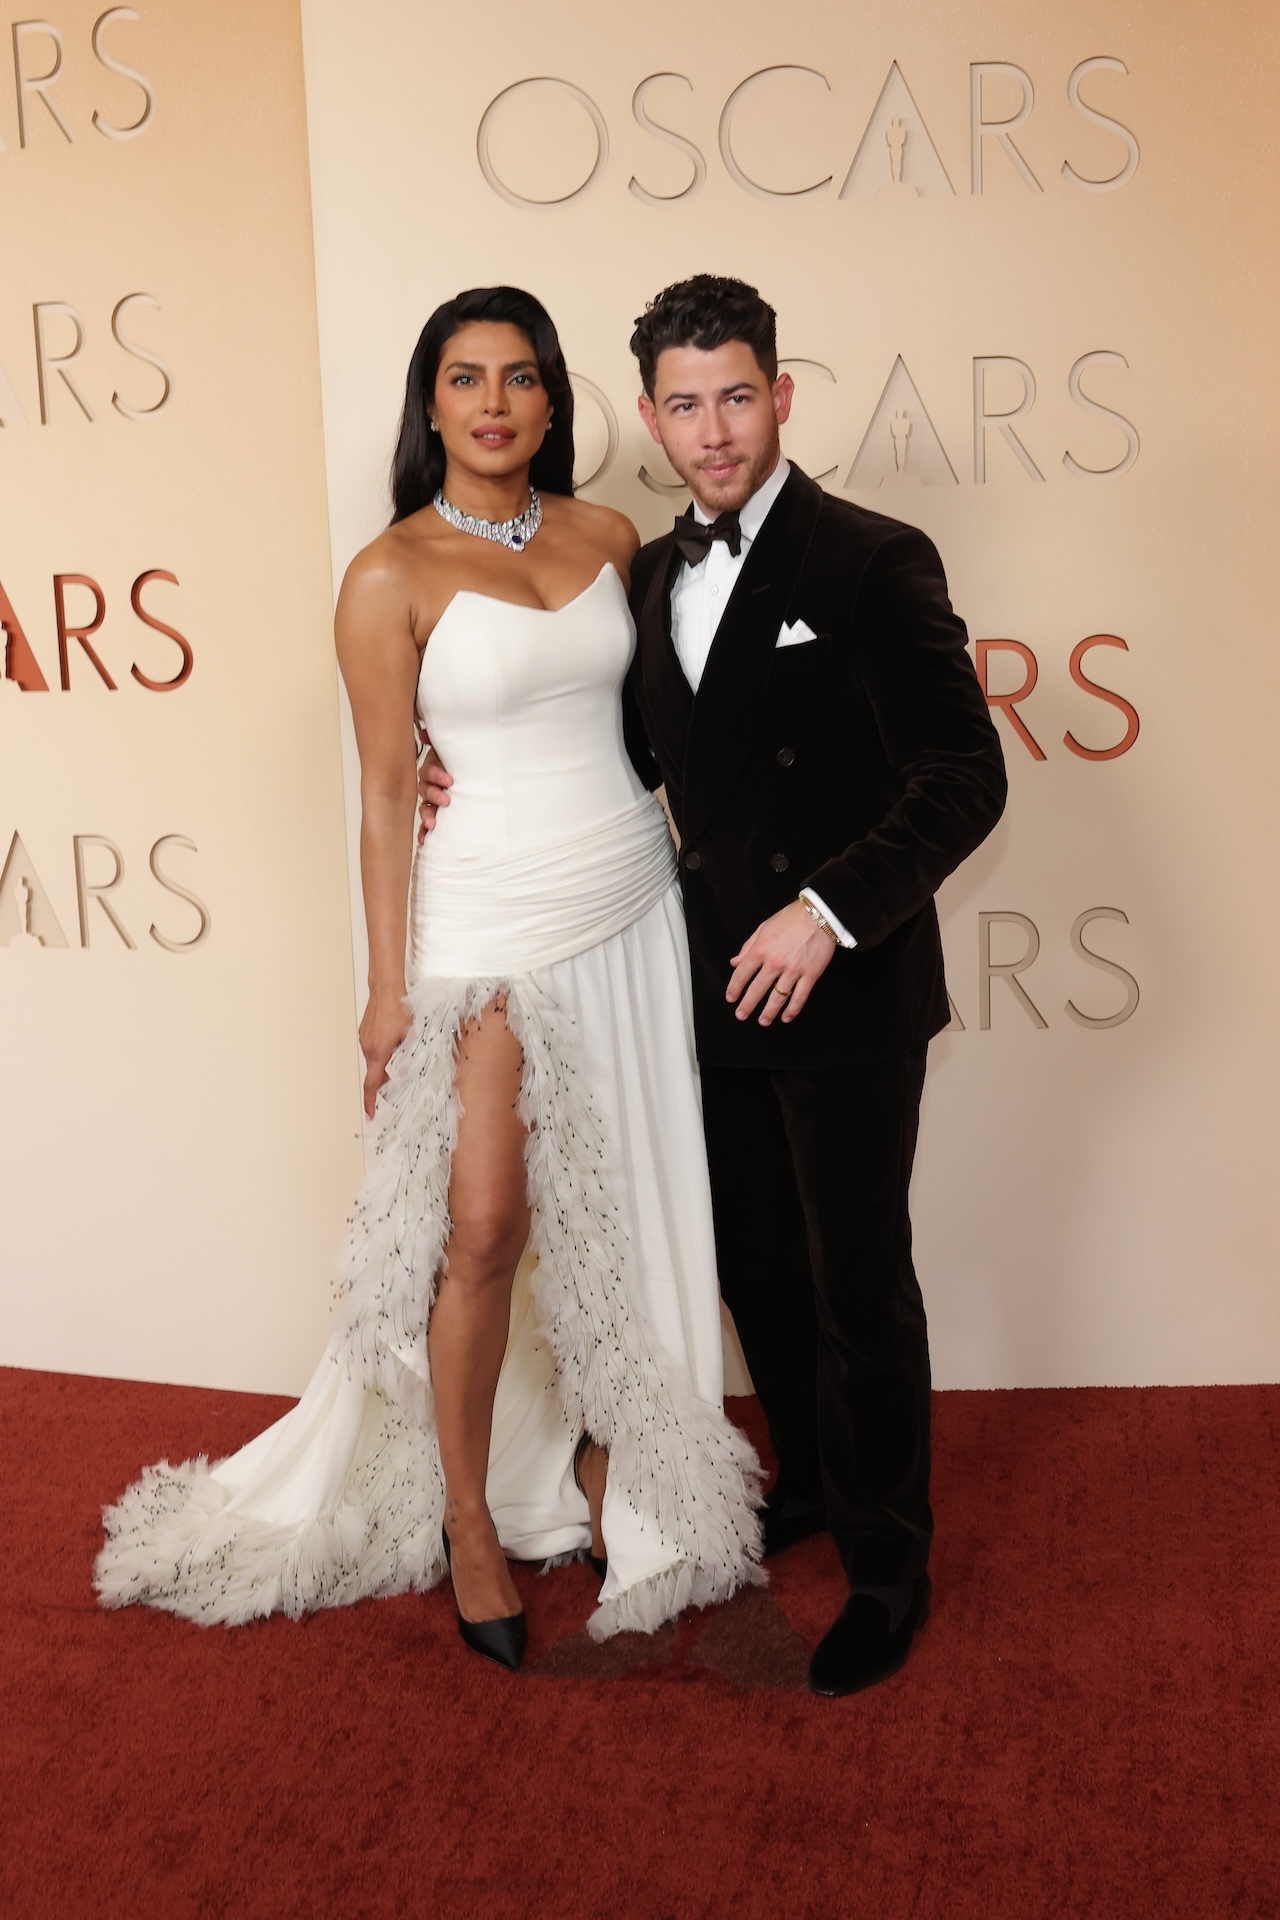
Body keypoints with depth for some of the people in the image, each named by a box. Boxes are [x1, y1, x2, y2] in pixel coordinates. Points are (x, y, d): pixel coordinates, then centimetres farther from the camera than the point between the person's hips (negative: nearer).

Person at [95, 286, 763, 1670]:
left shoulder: (606, 537, 6)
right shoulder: (393, 577, -7)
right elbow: (385, 794, -6)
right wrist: (389, 989, -6)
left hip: (635, 908, 5)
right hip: (490, 929, -4)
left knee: (625, 1216, 10)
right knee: (484, 1229, -4)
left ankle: (607, 1466, 30)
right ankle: (469, 1520, 15)